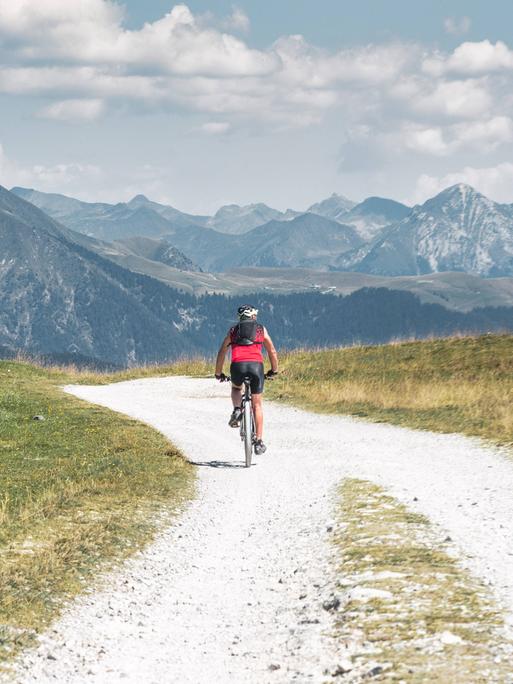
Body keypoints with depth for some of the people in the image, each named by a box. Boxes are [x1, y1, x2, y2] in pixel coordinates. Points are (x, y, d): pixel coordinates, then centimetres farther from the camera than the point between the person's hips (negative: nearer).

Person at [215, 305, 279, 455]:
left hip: (238, 365, 1)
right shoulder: (261, 329, 23)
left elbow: (221, 354, 27)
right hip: (256, 365, -1)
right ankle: (259, 442, 5)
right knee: (257, 405, 10)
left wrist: (218, 373, 39)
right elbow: (272, 351, 27)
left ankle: (237, 410, 3)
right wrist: (274, 370, 42)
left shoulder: (233, 330, 24)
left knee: (236, 388, 34)